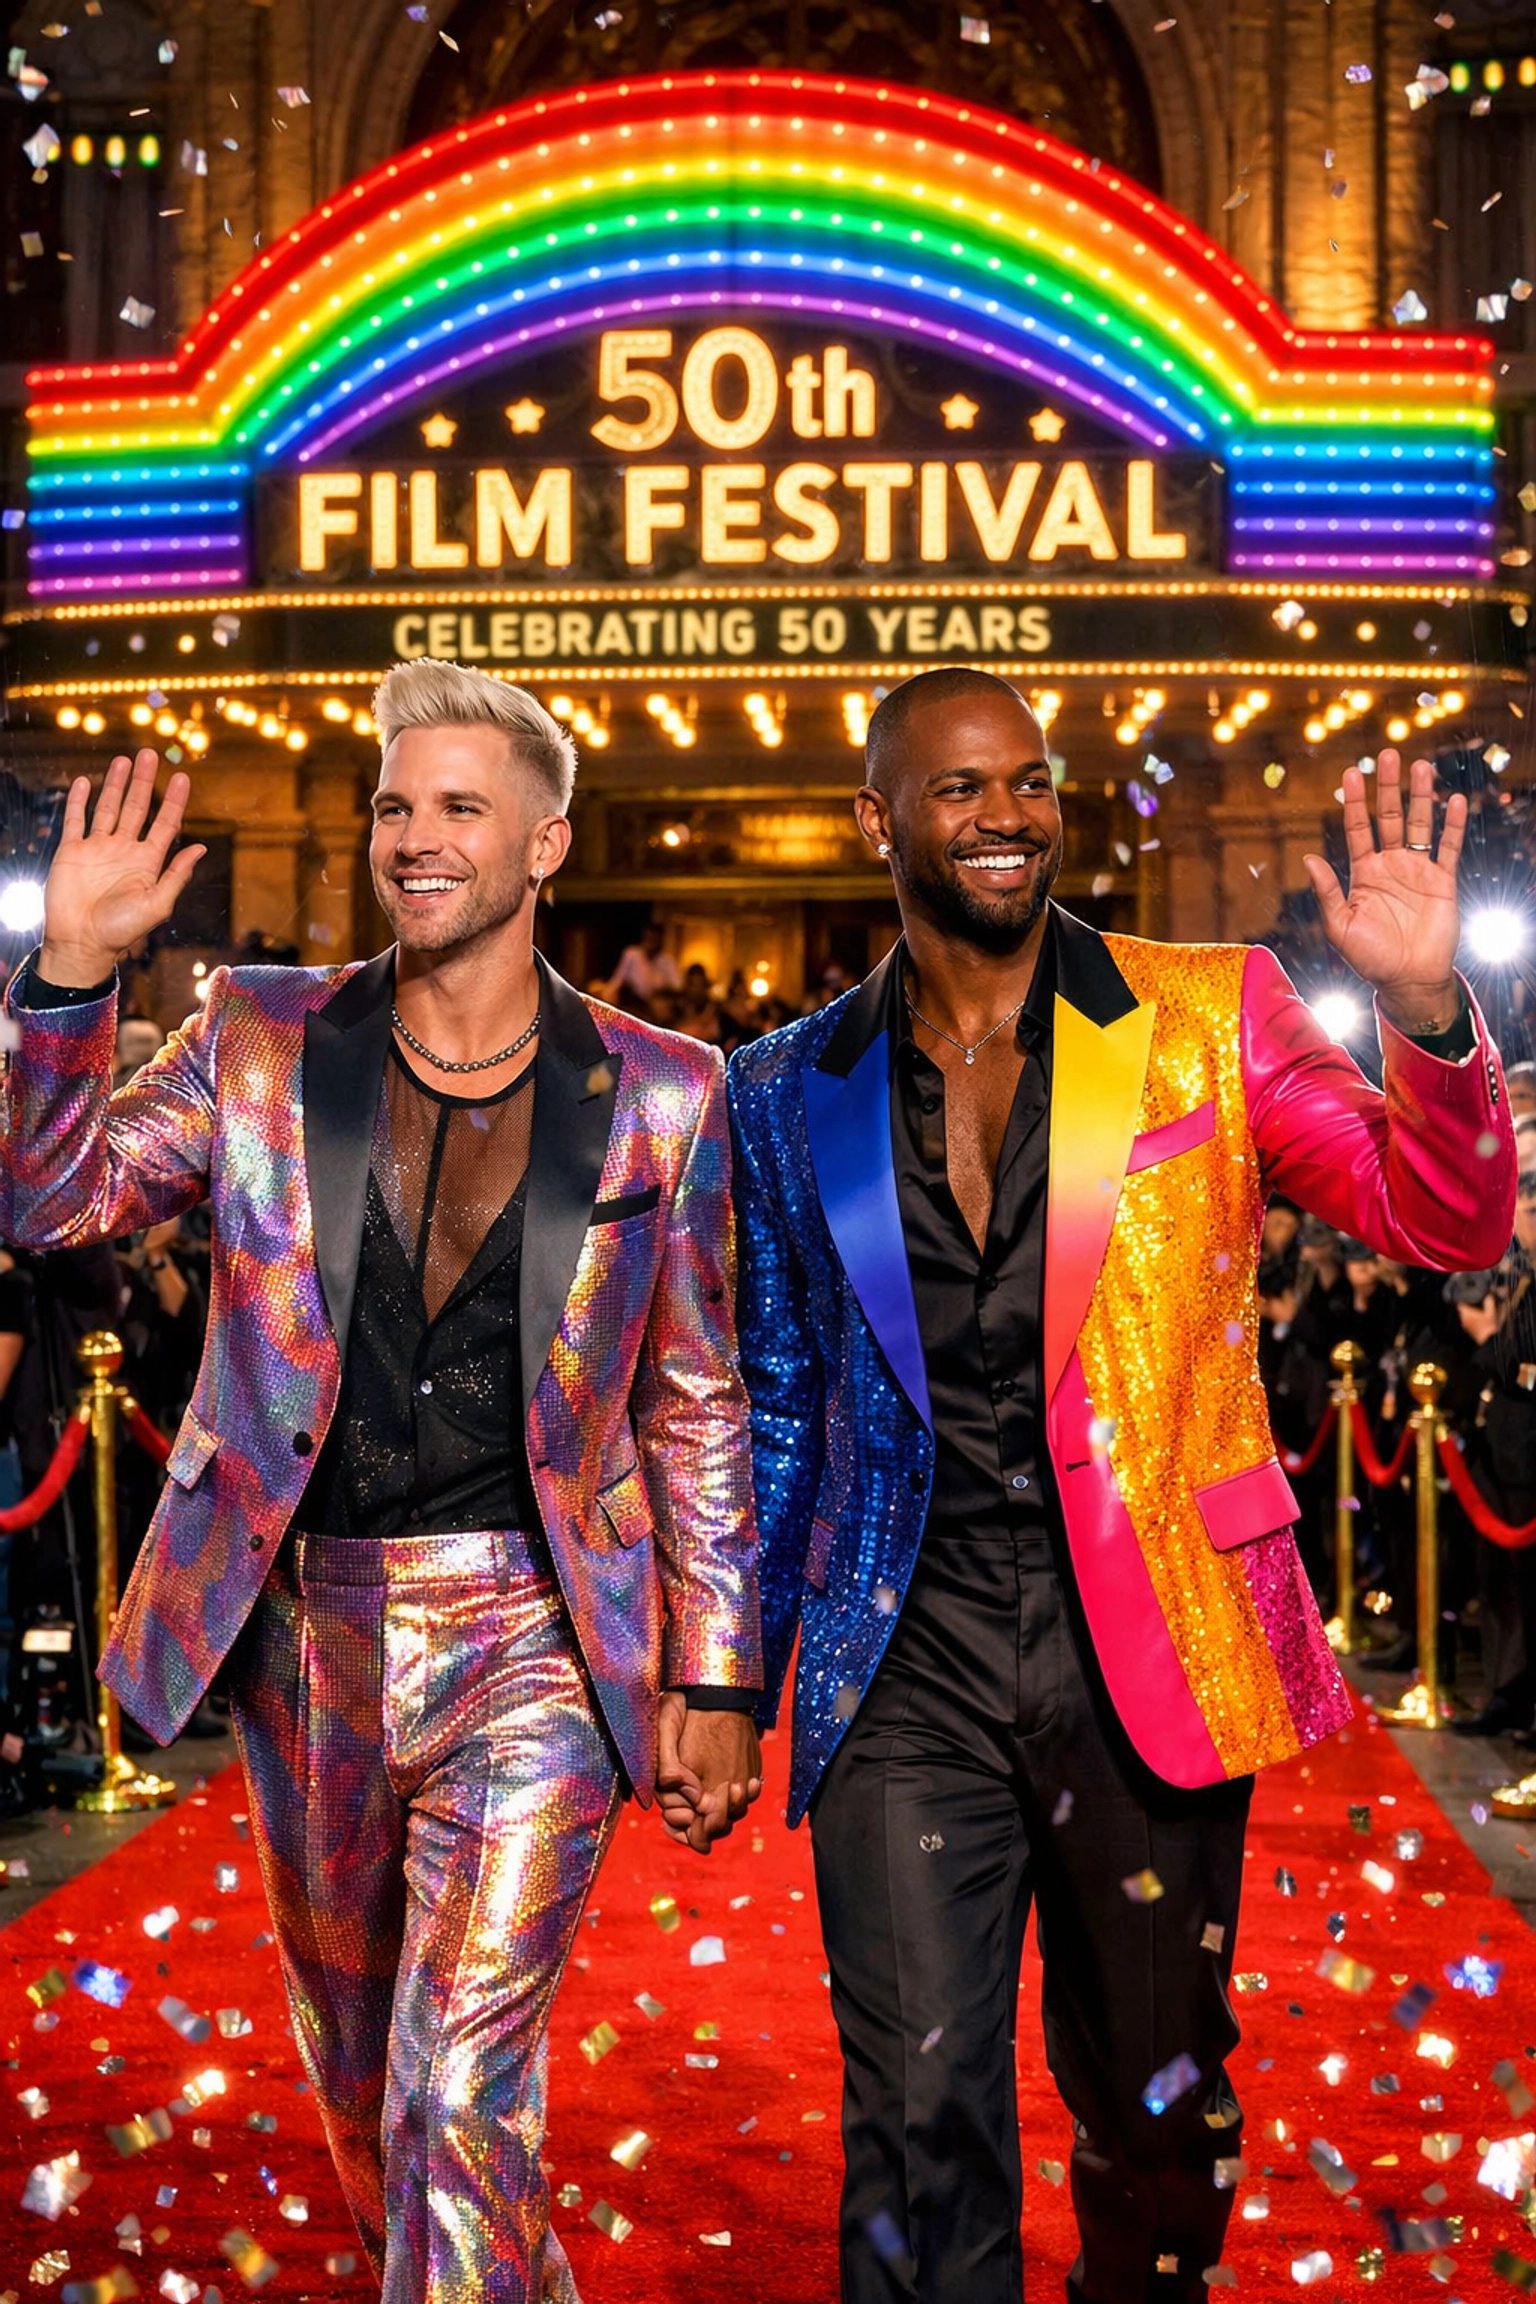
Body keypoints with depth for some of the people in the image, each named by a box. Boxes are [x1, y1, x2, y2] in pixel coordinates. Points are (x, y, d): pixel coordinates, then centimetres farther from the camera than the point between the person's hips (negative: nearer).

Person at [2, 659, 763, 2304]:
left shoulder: (657, 1093, -3)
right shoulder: (261, 1039, 1)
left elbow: (696, 1409, 1)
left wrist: (714, 1684, 0)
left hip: (532, 1638, -3)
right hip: (309, 1630, 4)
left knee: (459, 2094, -12)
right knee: (353, 2073, 21)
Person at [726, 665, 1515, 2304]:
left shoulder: (1207, 1017, 2)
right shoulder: (792, 1095, 8)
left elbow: (1445, 1223, -4)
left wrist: (1424, 1009, -21)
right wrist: (732, 1674, 12)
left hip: (1142, 1653, 0)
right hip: (908, 1664, 1)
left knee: (1156, 2109, 12)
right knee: (920, 2103, -5)